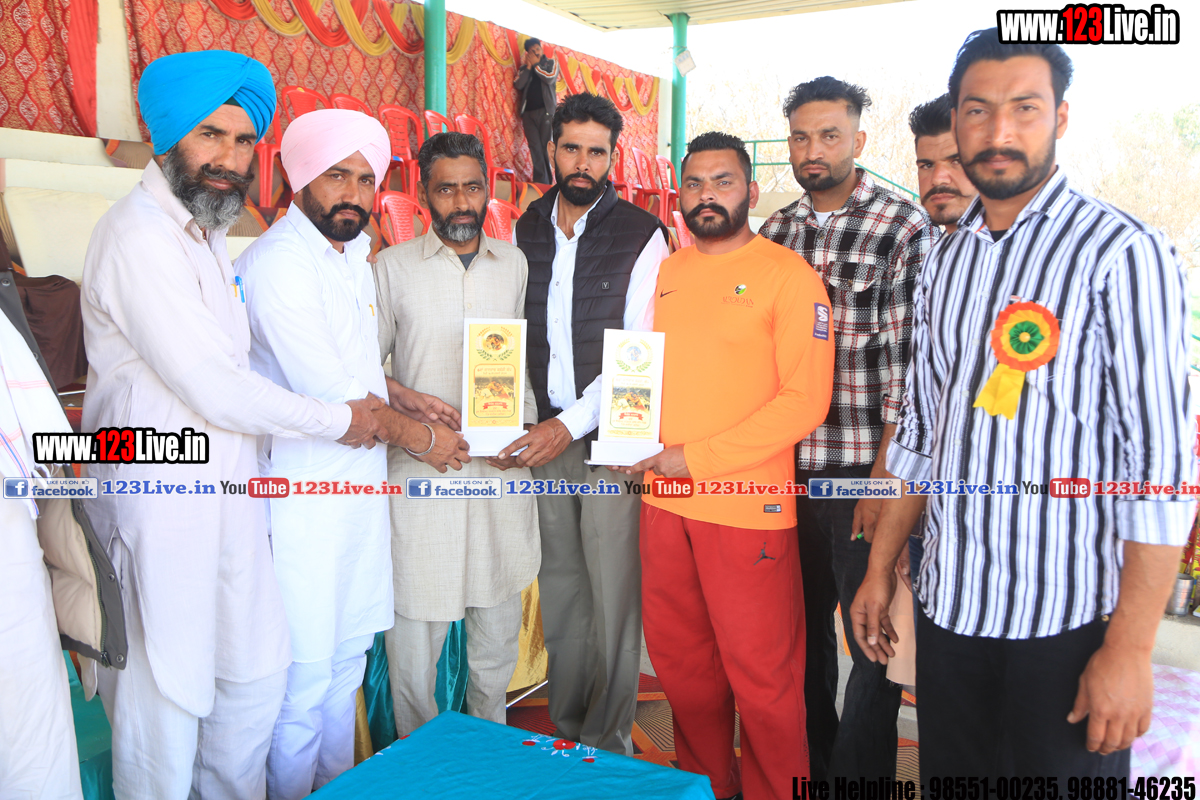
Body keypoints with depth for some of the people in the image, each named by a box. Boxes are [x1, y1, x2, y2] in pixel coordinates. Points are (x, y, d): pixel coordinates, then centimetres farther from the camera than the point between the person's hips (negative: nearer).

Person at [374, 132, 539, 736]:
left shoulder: (516, 264, 9)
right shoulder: (392, 267, 1)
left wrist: (524, 426, -3)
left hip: (502, 470, 3)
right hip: (419, 467, -2)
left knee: (498, 623, 13)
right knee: (415, 617, 2)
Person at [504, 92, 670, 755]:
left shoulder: (641, 235, -5)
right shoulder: (525, 231, 10)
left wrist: (571, 424, -16)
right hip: (544, 432, 4)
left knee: (614, 588, 0)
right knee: (559, 583, 11)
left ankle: (608, 742, 17)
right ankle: (564, 727, 28)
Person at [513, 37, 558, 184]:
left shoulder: (551, 63, 13)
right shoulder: (524, 68, 18)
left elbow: (550, 78, -8)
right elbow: (518, 85, 1)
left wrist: (535, 65, 0)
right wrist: (528, 67, -2)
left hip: (545, 110, -3)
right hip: (528, 112, 3)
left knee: (547, 147, -8)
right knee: (535, 147, -4)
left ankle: (549, 181, -7)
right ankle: (540, 181, -6)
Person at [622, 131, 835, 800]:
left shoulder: (789, 275, -6)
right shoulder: (668, 271, 12)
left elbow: (806, 400, -13)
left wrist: (698, 457, -16)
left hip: (748, 509, -6)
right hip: (663, 500, 6)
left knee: (762, 676, 5)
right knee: (679, 662, 16)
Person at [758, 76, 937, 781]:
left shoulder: (906, 227, -5)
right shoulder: (775, 233, 10)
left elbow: (910, 364, -10)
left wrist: (884, 477, -14)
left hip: (865, 471, -5)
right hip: (787, 466, 5)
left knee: (873, 641, 4)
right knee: (803, 626, 16)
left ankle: (858, 775, 23)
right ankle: (810, 765, 34)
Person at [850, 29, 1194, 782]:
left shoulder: (1123, 253, -10)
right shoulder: (946, 259, 8)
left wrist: (1130, 648, -16)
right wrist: (881, 569, 11)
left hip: (1070, 617, -5)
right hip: (950, 607, 5)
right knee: (949, 776, 16)